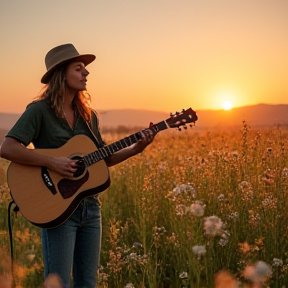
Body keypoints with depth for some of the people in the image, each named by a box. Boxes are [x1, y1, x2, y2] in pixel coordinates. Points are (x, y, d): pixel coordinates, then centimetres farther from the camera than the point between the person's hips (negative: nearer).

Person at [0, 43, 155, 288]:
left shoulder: (87, 114, 11)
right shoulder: (39, 111, -9)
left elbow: (103, 159, 15)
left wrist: (136, 148, 1)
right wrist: (53, 162, -24)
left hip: (89, 206, 7)